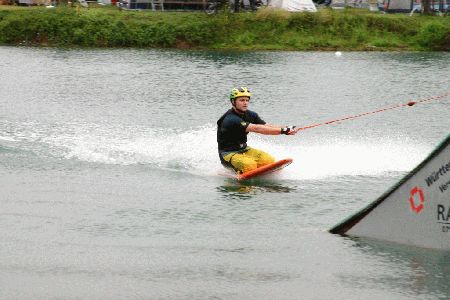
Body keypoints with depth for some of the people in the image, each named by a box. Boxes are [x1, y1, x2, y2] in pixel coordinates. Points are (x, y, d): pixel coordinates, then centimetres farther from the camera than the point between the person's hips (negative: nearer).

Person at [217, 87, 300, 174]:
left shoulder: (250, 115, 2)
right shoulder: (231, 120, -25)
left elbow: (268, 127, -8)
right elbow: (256, 128, -34)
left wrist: (288, 129, -26)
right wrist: (282, 130, -38)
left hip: (243, 149, 8)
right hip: (228, 154, -8)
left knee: (269, 161, -14)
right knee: (250, 165, -34)